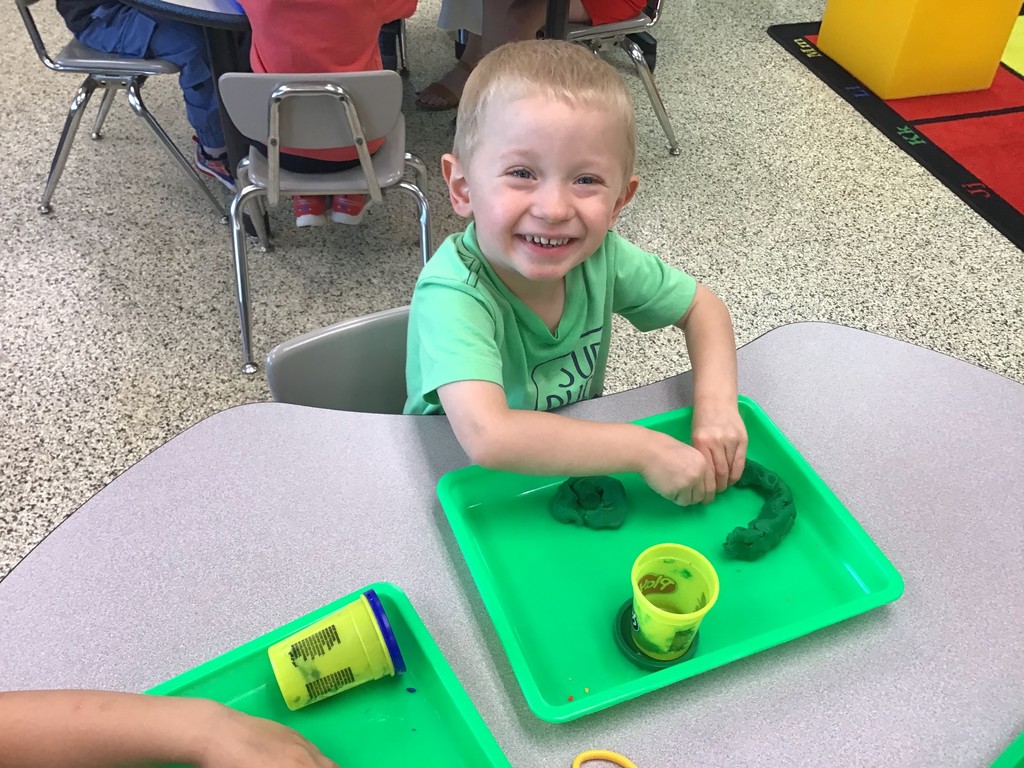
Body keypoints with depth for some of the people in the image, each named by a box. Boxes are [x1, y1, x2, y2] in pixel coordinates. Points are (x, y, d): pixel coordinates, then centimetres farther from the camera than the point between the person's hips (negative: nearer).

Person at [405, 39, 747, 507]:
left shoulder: (600, 254, -14)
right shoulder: (453, 294, -31)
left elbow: (703, 307, 0)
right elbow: (486, 436, -44)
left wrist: (717, 405, -18)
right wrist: (645, 450, -36)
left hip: (575, 464, 4)